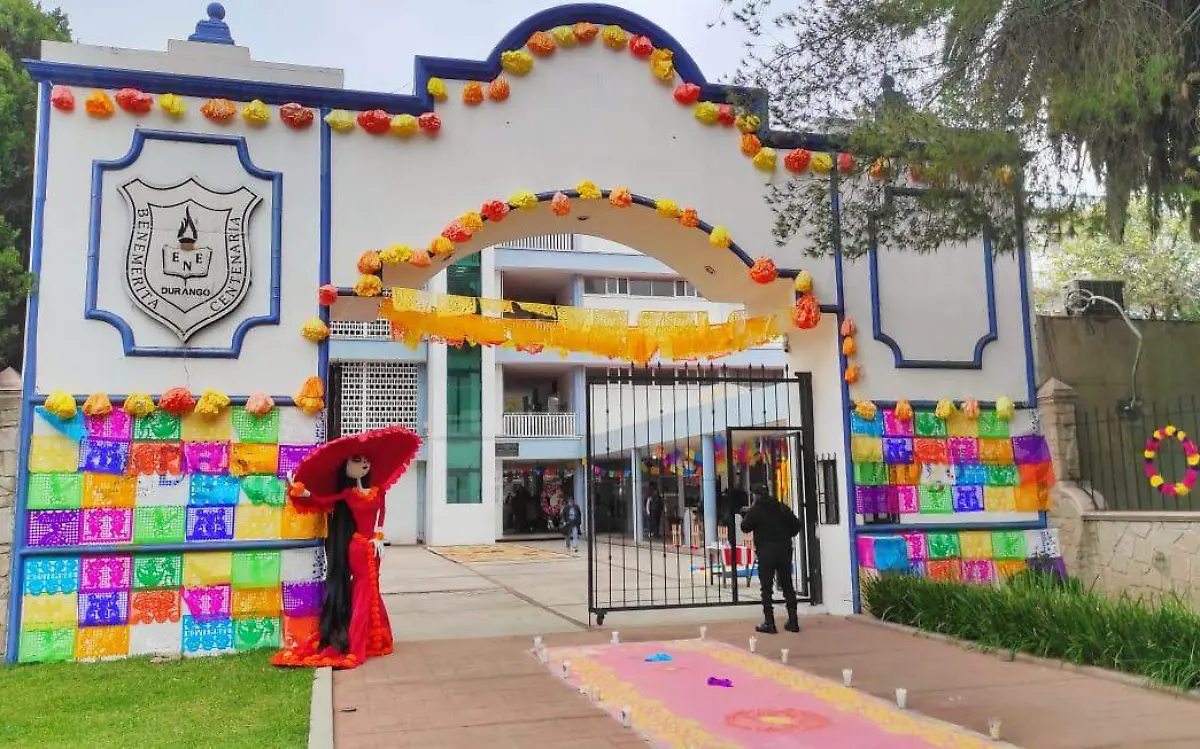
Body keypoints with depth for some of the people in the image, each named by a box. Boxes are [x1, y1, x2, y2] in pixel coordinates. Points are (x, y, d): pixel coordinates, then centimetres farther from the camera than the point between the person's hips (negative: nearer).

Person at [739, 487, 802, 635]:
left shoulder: (756, 510, -4)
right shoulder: (782, 508, 8)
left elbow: (745, 528, -1)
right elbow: (796, 524, 5)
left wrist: (744, 519, 17)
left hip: (766, 552, -4)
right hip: (784, 550, 4)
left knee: (766, 588, 0)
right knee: (787, 586, 11)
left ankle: (769, 623, -3)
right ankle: (793, 621, 11)